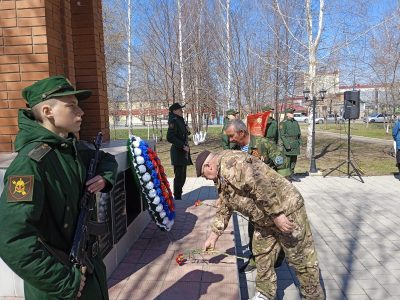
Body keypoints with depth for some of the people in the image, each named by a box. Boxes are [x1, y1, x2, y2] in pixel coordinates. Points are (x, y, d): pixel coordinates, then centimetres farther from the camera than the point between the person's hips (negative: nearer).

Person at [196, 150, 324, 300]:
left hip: (286, 210, -10)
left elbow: (261, 185, -32)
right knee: (262, 257, 19)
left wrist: (277, 215, -28)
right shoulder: (221, 179, 11)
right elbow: (224, 209, 20)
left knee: (302, 260, 5)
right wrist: (213, 236, 23)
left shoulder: (229, 163, -23)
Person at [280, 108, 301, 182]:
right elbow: (282, 135, -14)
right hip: (288, 144, -7)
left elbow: (299, 133, 18)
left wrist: (299, 142, 7)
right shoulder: (283, 123, -8)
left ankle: (292, 175, 21)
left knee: (294, 160, 11)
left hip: (295, 145, 7)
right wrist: (287, 145, -19)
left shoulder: (296, 122, 14)